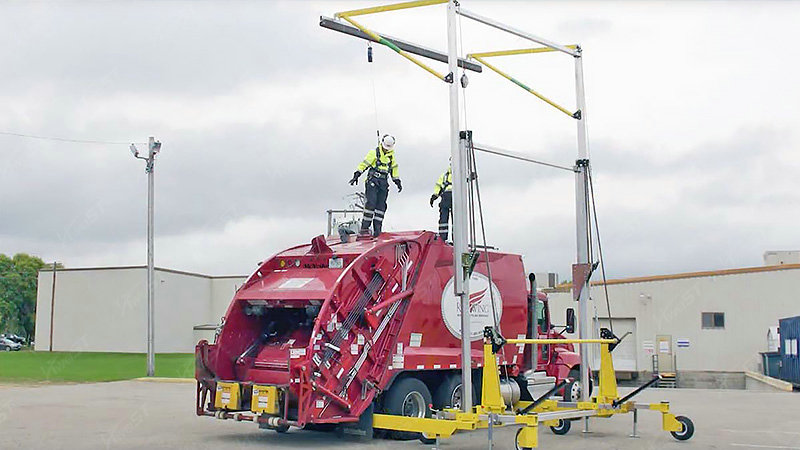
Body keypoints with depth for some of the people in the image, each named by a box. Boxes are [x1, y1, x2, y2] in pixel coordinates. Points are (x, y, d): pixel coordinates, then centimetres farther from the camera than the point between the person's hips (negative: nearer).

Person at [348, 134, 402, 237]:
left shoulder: (391, 156, 14)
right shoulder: (374, 153, -3)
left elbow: (394, 169, 24)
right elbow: (364, 164, -7)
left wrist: (397, 182, 23)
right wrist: (356, 175, -14)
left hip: (383, 184, 5)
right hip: (373, 181, -5)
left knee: (381, 205, 0)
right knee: (371, 203, -15)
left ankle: (377, 229, 1)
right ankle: (364, 228, -15)